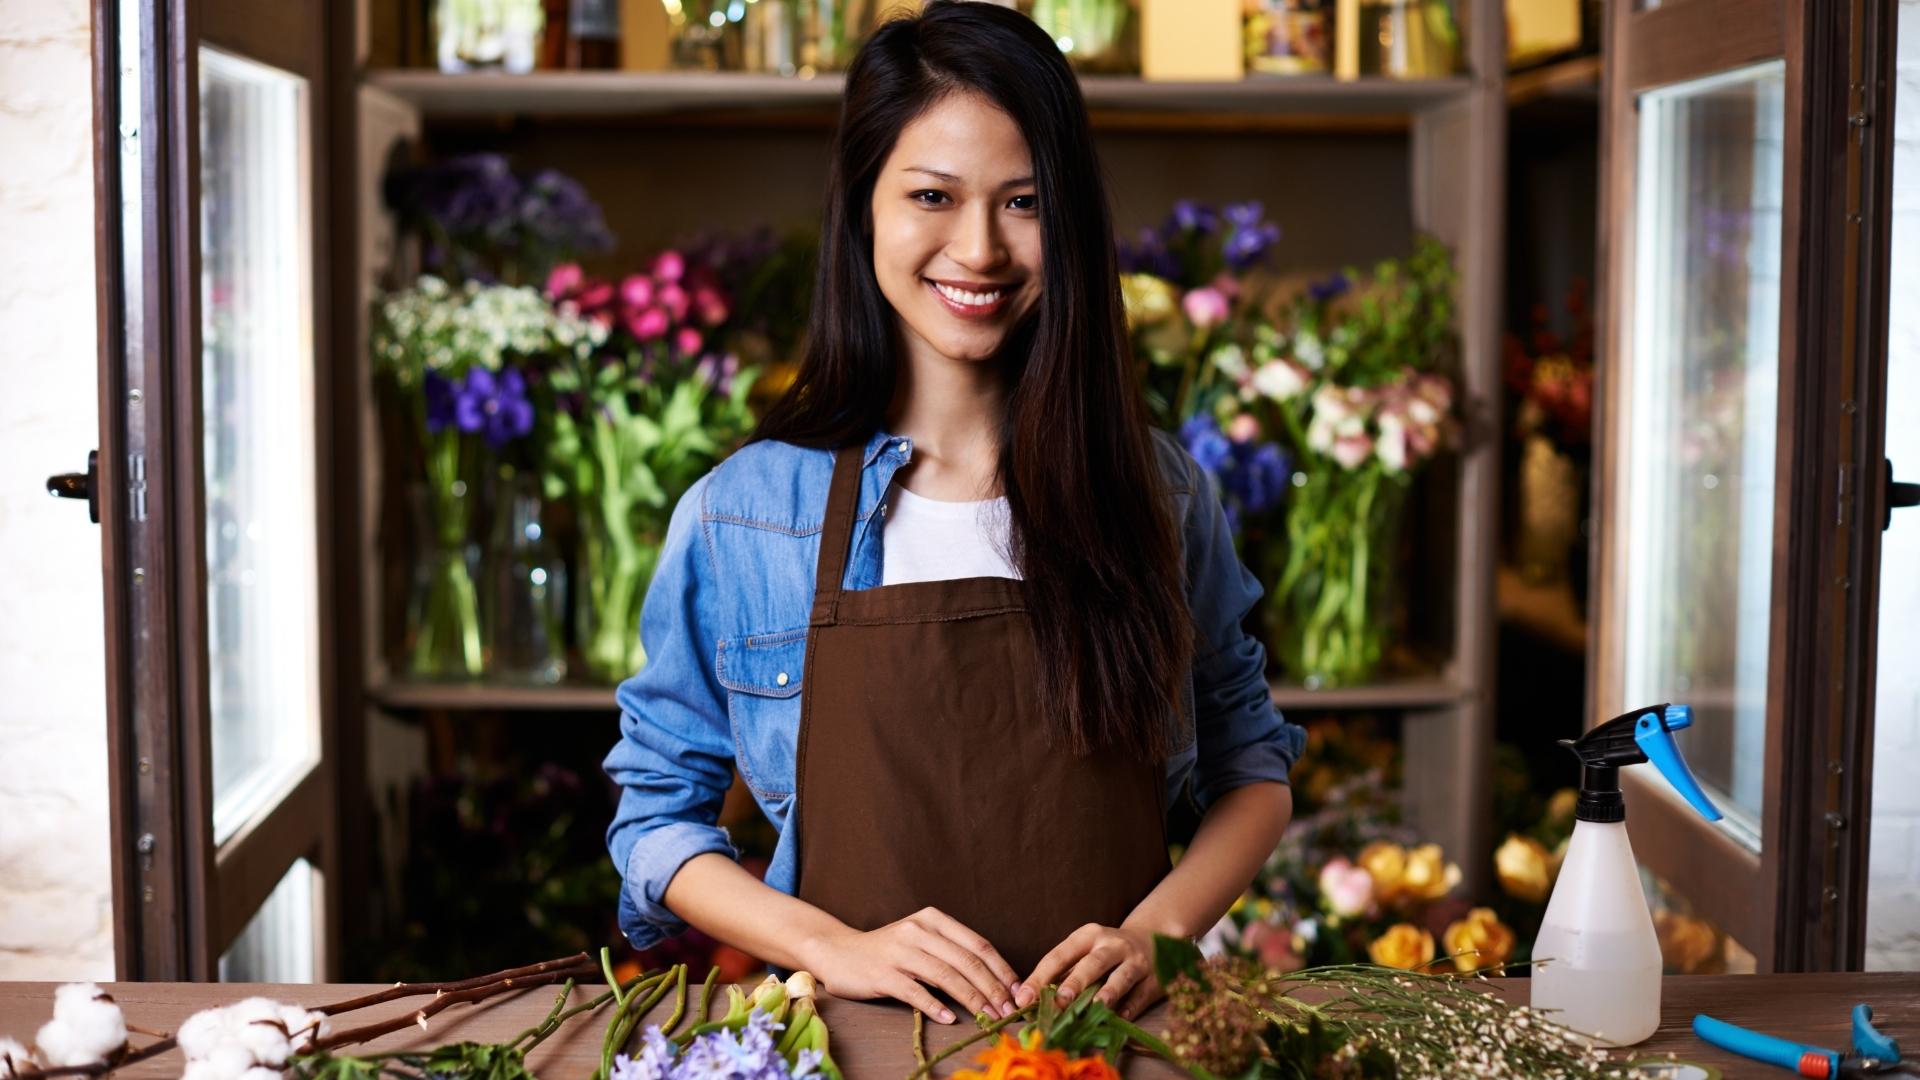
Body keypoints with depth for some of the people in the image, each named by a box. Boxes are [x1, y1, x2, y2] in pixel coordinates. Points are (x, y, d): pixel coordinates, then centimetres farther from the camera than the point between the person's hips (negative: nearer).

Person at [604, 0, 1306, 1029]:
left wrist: (1153, 931, -4)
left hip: (1109, 1028, 1)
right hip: (860, 1038, -1)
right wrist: (835, 948, -8)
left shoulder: (1157, 491, 7)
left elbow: (1250, 762, 15)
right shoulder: (739, 513, 2)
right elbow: (656, 813, 7)